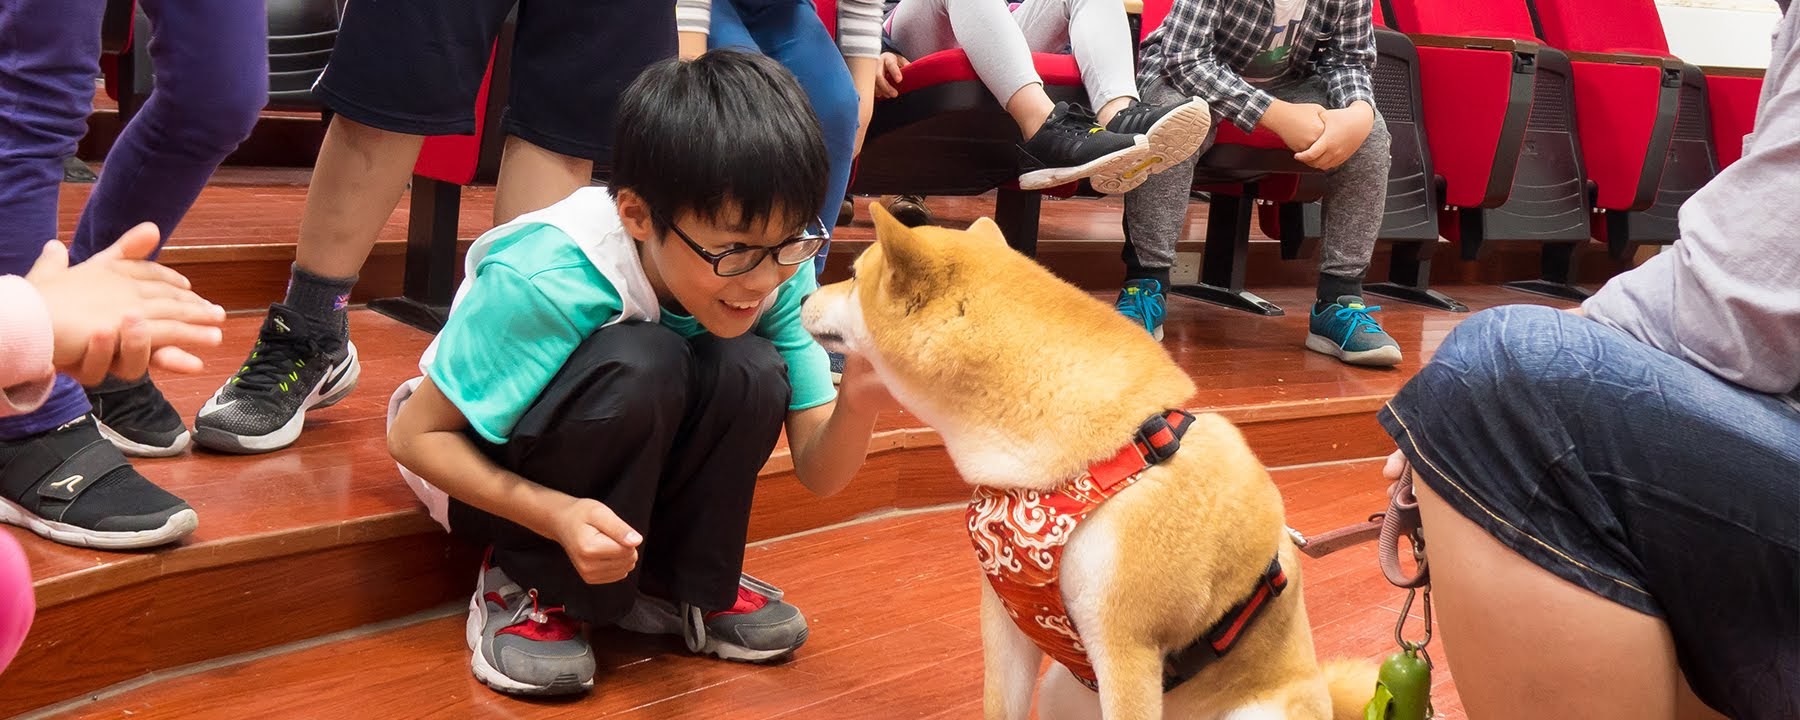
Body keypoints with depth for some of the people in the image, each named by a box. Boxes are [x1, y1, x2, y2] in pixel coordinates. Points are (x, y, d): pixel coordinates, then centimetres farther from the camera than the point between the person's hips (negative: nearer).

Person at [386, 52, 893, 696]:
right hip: (486, 467, -4)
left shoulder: (778, 269, -19)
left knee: (749, 372, -26)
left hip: (631, 467, 5)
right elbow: (415, 434, -23)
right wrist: (559, 515, -37)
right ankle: (529, 585, -12)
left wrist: (857, 404, -38)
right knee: (637, 365, -34)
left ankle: (687, 585, -3)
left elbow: (818, 473, -15)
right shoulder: (544, 279, -34)